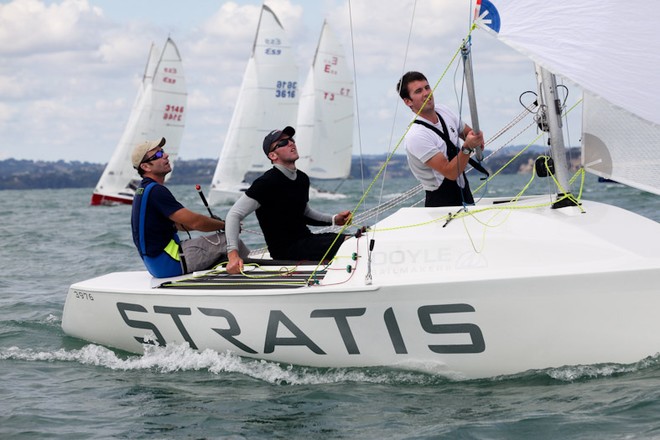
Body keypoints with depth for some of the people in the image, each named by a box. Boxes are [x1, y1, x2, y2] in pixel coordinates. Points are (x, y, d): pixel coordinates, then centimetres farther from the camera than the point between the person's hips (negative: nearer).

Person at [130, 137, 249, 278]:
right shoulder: (156, 191, -19)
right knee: (229, 241, -6)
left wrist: (212, 223, 9)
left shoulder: (143, 190, 14)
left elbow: (177, 223, 20)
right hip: (168, 263, -10)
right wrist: (225, 224, -4)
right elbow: (194, 221, -20)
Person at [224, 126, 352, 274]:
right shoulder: (266, 182, -13)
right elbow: (234, 214, -16)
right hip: (286, 251, -9)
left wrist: (334, 220, 12)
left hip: (305, 239, 9)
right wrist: (233, 253, -29)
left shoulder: (302, 179, 12)